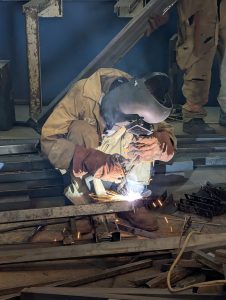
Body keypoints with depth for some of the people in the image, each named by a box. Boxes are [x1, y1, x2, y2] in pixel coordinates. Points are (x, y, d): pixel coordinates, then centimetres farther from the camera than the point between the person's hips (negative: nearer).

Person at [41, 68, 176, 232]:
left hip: (113, 156, 3)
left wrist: (160, 144, -40)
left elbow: (167, 131, -14)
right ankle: (81, 194, -20)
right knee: (80, 128, -32)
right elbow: (49, 140, -34)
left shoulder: (138, 100, -22)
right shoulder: (83, 94, -33)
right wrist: (93, 162, -48)